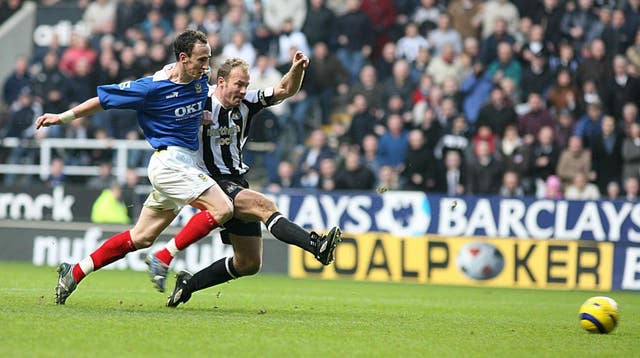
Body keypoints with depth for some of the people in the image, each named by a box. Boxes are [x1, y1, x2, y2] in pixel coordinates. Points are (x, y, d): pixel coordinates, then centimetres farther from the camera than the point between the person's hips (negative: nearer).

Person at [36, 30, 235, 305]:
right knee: (222, 208, -22)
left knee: (141, 237, 11)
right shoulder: (154, 87, -16)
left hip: (186, 164, 8)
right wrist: (63, 117, 1)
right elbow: (104, 99, -5)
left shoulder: (201, 78, 5)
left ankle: (75, 272, 18)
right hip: (169, 160, -8)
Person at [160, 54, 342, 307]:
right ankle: (317, 246, -50)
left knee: (249, 263, 7)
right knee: (264, 205, -32)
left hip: (237, 184, 8)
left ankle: (188, 284, 21)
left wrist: (297, 69, -18)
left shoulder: (247, 103, 4)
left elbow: (286, 89, 1)